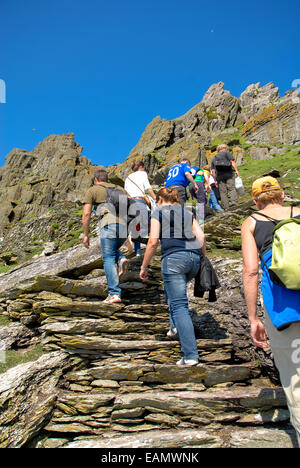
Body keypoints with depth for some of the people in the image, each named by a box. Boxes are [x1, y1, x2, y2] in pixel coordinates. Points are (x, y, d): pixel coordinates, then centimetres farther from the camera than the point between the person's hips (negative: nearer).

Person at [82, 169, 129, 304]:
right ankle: (121, 260, -4)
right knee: (113, 250, 28)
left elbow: (86, 214, 6)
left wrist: (85, 235, 10)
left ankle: (114, 294, -8)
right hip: (124, 225, 5)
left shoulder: (92, 190, 16)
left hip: (108, 224, -5)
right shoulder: (120, 189, 29)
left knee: (108, 259, -1)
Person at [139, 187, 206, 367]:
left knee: (179, 306, -6)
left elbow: (153, 241, -2)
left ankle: (190, 355, -10)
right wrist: (203, 259, 20)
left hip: (174, 257, -6)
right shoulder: (188, 214, 23)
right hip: (194, 257, 6)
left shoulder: (158, 213, 10)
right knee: (172, 290, 32)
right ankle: (176, 325, 27)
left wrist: (144, 267, 3)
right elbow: (201, 237, 10)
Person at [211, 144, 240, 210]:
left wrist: (215, 181, 19)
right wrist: (236, 170, -7)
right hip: (228, 173, -3)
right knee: (232, 188, -7)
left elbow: (213, 171, 20)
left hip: (219, 175, 3)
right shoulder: (227, 153, 15)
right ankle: (234, 202, -28)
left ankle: (226, 208, -4)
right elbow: (232, 162, -2)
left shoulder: (214, 158, 27)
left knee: (223, 192, 0)